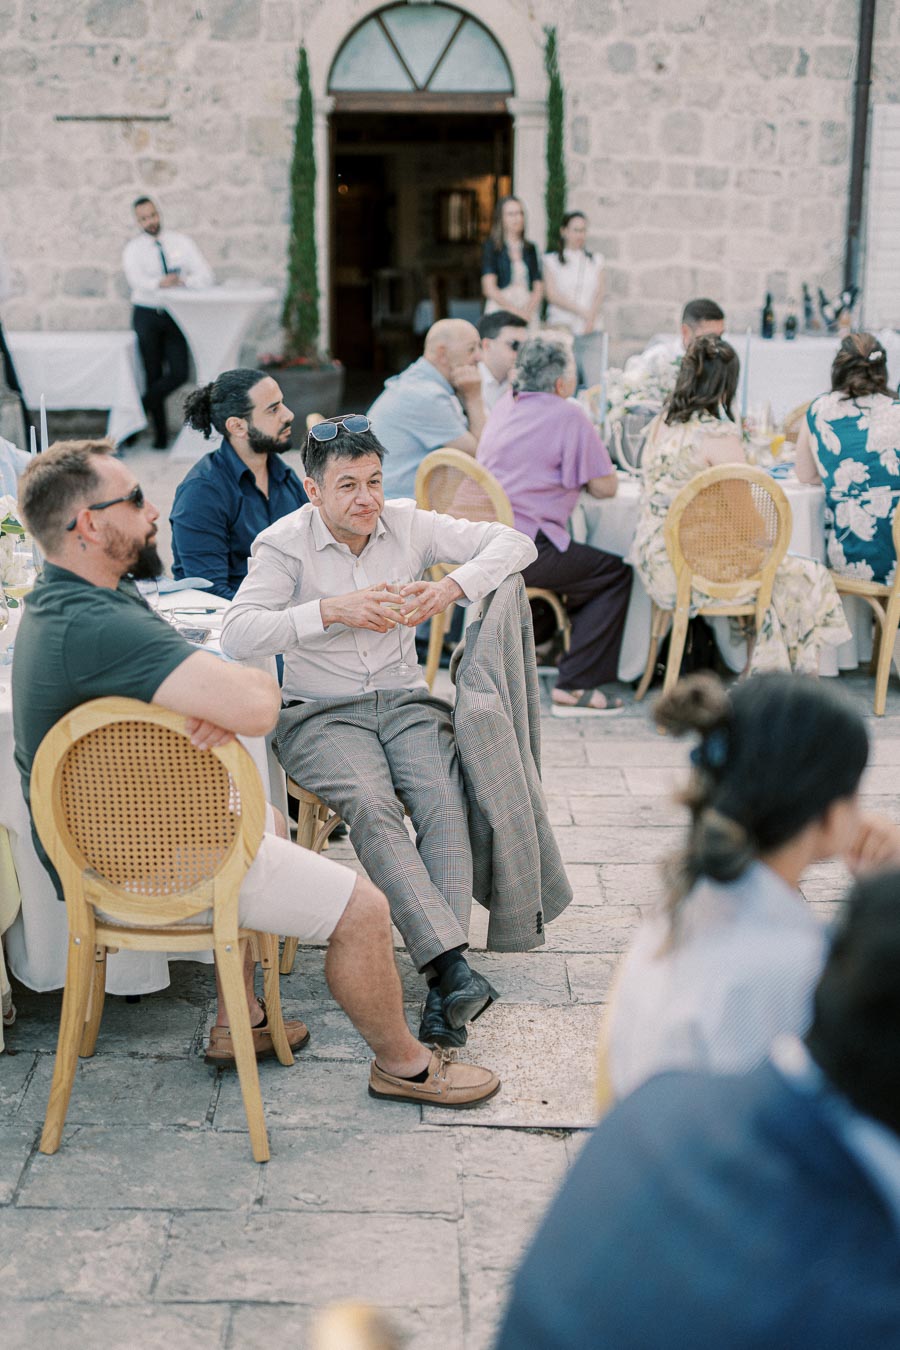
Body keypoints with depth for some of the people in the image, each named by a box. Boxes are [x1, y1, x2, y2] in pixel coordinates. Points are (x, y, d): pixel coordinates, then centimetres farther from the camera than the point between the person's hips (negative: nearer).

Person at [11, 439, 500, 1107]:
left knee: (269, 827, 35)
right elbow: (257, 708, -38)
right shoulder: (95, 627, -31)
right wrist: (256, 686, -13)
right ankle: (404, 1064, 19)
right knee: (362, 908, -5)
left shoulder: (70, 597, 5)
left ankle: (238, 1020, 40)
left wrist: (226, 704, -19)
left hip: (112, 839, 11)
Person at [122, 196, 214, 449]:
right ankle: (160, 434, 14)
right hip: (147, 314, -1)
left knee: (179, 373, -11)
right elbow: (136, 279, -19)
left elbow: (205, 276, -4)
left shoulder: (181, 242, 4)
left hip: (176, 313, 1)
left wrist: (181, 281, -23)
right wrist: (160, 283, -39)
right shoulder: (133, 249, 0)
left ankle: (140, 409, 11)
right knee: (154, 375, 3)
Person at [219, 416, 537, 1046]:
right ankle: (453, 964, -42)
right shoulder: (285, 543, -3)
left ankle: (443, 995, -34)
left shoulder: (408, 525, 6)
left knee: (445, 801, -27)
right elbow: (239, 633, -17)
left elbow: (515, 543, 4)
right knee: (373, 807, -33)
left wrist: (452, 587, -14)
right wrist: (332, 609, -26)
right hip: (322, 713, -2)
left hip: (406, 701, 3)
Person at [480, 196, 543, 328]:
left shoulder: (530, 248, 16)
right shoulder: (492, 246, 4)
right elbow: (489, 289, -5)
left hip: (528, 315, 3)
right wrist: (515, 311, -10)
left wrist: (527, 311, -7)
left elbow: (538, 288, 11)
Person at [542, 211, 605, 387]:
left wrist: (592, 316, -11)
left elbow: (599, 293, 8)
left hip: (592, 332, 2)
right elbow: (552, 295, -3)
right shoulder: (551, 260, 7)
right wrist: (582, 311, -12)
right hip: (562, 330, -2)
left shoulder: (596, 260, 17)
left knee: (595, 382, -8)